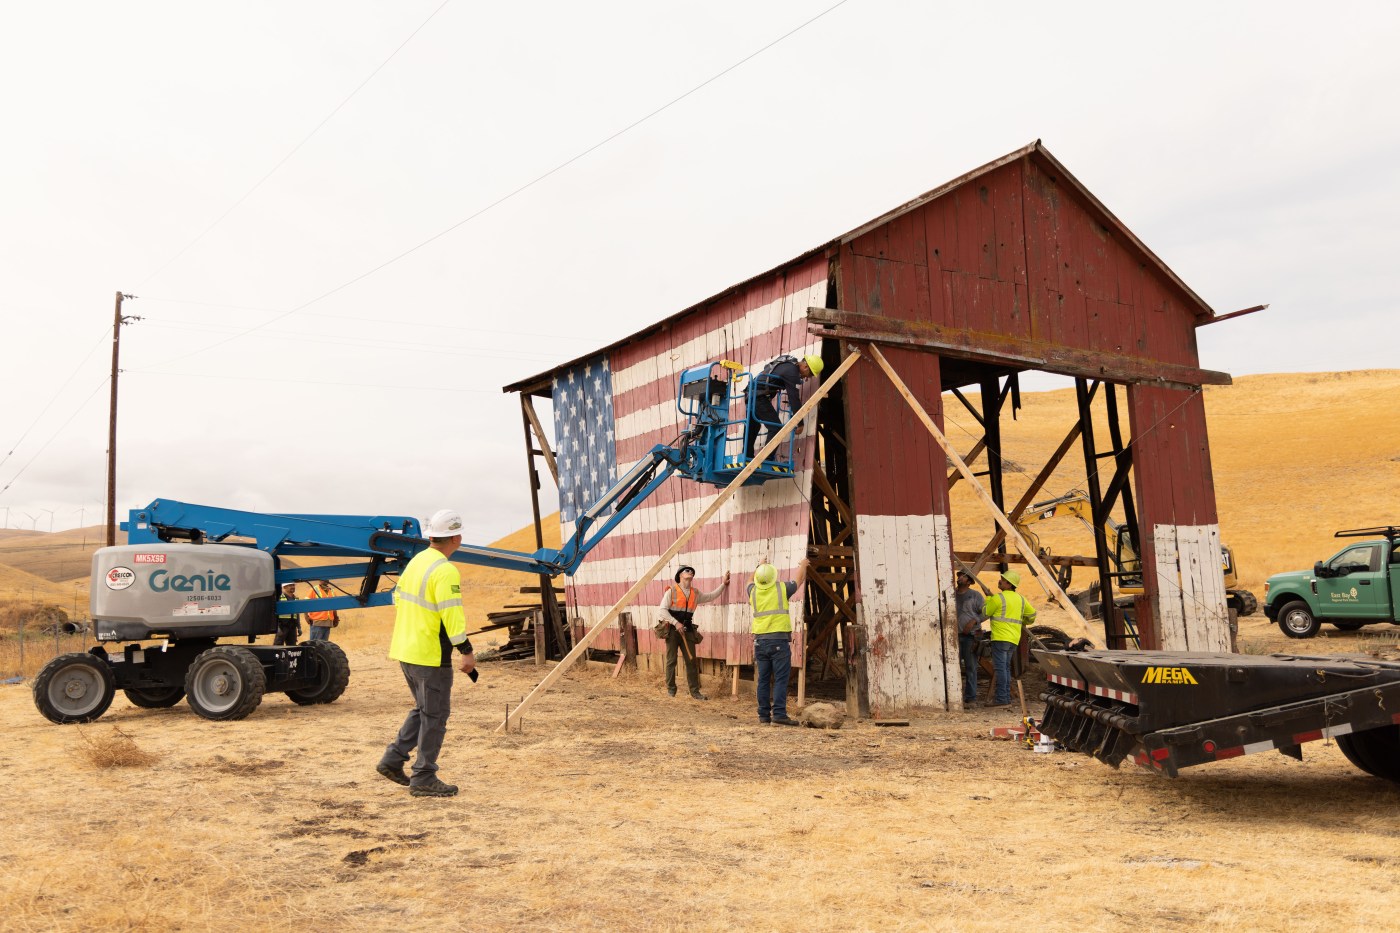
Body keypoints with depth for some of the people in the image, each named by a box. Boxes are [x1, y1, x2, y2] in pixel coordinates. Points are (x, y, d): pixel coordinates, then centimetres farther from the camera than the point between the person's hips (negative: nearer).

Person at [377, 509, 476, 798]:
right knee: (435, 715, 2)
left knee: (423, 709, 22)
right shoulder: (446, 571, -19)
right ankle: (423, 779, 8)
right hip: (431, 655, -9)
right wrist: (466, 651, -20)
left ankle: (393, 759, 19)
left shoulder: (415, 562, 9)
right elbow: (452, 614, -24)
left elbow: (399, 598, 18)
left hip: (406, 650, 9)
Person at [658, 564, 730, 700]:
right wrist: (676, 623, -19)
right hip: (672, 629, -5)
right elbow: (663, 610, -11)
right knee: (671, 661, 1)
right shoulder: (672, 591, -5)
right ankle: (671, 690, 13)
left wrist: (723, 584, 19)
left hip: (687, 630, 5)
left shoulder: (695, 594, 11)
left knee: (692, 661, 3)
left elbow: (711, 596, 24)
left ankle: (695, 691, 8)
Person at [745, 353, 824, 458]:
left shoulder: (790, 362, 11)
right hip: (759, 396, -10)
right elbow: (794, 398, -17)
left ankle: (747, 457, 29)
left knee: (753, 427, 21)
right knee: (775, 427, -9)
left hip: (752, 392, 10)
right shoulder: (792, 372, -17)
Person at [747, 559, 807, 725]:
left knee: (763, 680, 8)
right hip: (779, 640, -4)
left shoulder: (753, 591, 7)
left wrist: (759, 567, 49)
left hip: (760, 641, 4)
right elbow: (799, 580, 16)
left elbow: (751, 581, 32)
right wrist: (803, 566, 36)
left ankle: (764, 715, 10)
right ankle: (779, 714, -13)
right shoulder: (781, 588, -2)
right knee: (780, 679, -6)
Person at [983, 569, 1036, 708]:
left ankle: (1001, 698, -11)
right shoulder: (1020, 598, 14)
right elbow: (1032, 613, 24)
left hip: (1001, 637, -8)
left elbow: (985, 612, 0)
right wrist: (1025, 621, 43)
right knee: (1006, 667, 14)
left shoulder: (998, 598, -10)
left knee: (1000, 667, -8)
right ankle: (1006, 698, 14)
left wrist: (988, 598, 13)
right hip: (1014, 638, 8)